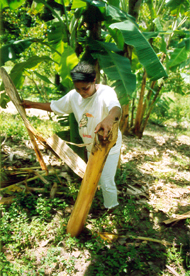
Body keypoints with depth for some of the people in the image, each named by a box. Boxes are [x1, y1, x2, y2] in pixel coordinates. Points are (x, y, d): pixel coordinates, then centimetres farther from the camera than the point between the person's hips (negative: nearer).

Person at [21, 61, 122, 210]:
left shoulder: (106, 92, -29)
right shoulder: (73, 96, -9)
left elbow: (116, 108, -51)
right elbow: (55, 106, 7)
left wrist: (110, 118, -74)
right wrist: (32, 104, 6)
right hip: (91, 146, 7)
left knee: (107, 182, 0)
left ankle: (111, 209, 27)